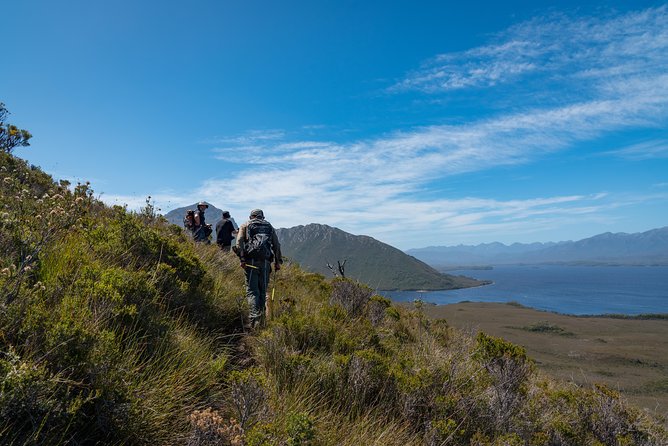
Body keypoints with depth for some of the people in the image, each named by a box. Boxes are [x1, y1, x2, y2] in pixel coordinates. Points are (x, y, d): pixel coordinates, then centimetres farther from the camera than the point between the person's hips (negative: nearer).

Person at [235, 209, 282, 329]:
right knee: (263, 290, 12)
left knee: (252, 290, -4)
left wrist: (242, 259, -6)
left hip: (251, 260, -2)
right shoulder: (269, 226, 21)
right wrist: (278, 262, 14)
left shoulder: (245, 225, 15)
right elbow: (277, 245, 14)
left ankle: (254, 316, -20)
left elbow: (239, 242, -1)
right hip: (266, 261, 2)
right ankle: (261, 316, 12)